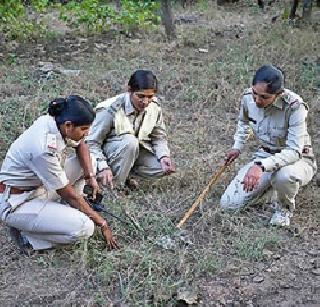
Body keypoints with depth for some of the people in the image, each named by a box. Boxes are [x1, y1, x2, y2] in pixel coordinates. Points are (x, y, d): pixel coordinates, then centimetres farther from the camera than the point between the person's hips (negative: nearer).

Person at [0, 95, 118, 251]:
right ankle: (26, 234, -4)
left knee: (84, 163, 6)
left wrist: (90, 176, -8)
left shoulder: (54, 121, -12)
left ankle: (63, 212, 11)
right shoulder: (44, 149, -34)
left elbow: (80, 145, 9)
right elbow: (68, 194, -23)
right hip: (17, 204, -9)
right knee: (84, 227, -22)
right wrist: (101, 223, -13)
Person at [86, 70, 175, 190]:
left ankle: (126, 169, 3)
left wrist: (164, 156, -20)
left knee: (165, 168, -18)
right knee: (130, 142, -37)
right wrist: (103, 167, -34)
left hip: (136, 150, 5)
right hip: (109, 150, -5)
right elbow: (92, 142, -20)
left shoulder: (154, 107, -12)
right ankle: (114, 184, -19)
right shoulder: (110, 109, -26)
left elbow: (159, 137, 0)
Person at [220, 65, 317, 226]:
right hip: (265, 155, 5)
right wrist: (237, 147, 3)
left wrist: (261, 165, -44)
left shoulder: (294, 107, -29)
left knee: (284, 176, -44)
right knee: (228, 203, -9)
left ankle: (284, 208, -6)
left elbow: (294, 151, -32)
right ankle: (269, 182, 19)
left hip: (297, 159, -5)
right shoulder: (248, 97, -12)